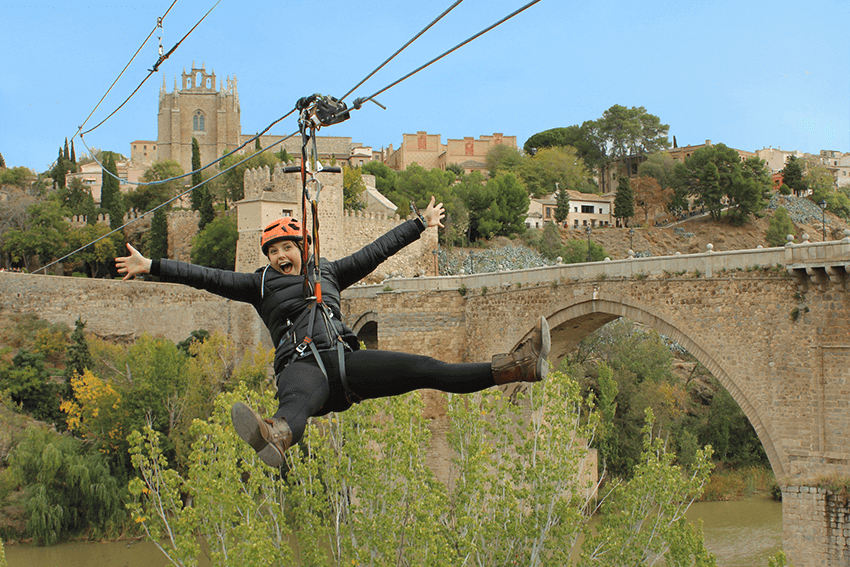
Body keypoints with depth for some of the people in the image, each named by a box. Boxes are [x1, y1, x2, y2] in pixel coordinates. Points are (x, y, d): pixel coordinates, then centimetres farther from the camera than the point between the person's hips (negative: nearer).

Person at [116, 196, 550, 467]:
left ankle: (518, 367, -25)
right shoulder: (261, 284, 19)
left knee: (423, 369, -13)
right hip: (301, 365, -3)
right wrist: (152, 266, 6)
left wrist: (421, 223, 38)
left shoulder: (327, 273, 26)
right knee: (298, 399, -41)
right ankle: (275, 436, -79)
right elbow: (210, 278, 13)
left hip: (344, 360, 3)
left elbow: (375, 252, 32)